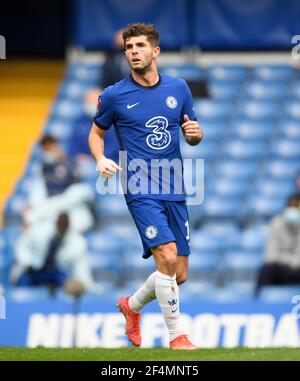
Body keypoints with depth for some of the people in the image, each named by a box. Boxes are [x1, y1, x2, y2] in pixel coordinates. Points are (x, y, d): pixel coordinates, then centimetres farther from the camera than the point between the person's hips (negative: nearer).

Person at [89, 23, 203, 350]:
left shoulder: (178, 88, 7)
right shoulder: (114, 96, -2)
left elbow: (192, 137, 17)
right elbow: (96, 132, 12)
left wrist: (195, 133, -7)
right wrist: (101, 160, -8)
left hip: (175, 192, 5)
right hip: (141, 190, -4)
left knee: (178, 275, 7)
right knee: (167, 257, -22)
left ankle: (132, 305, 35)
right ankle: (176, 335, -10)